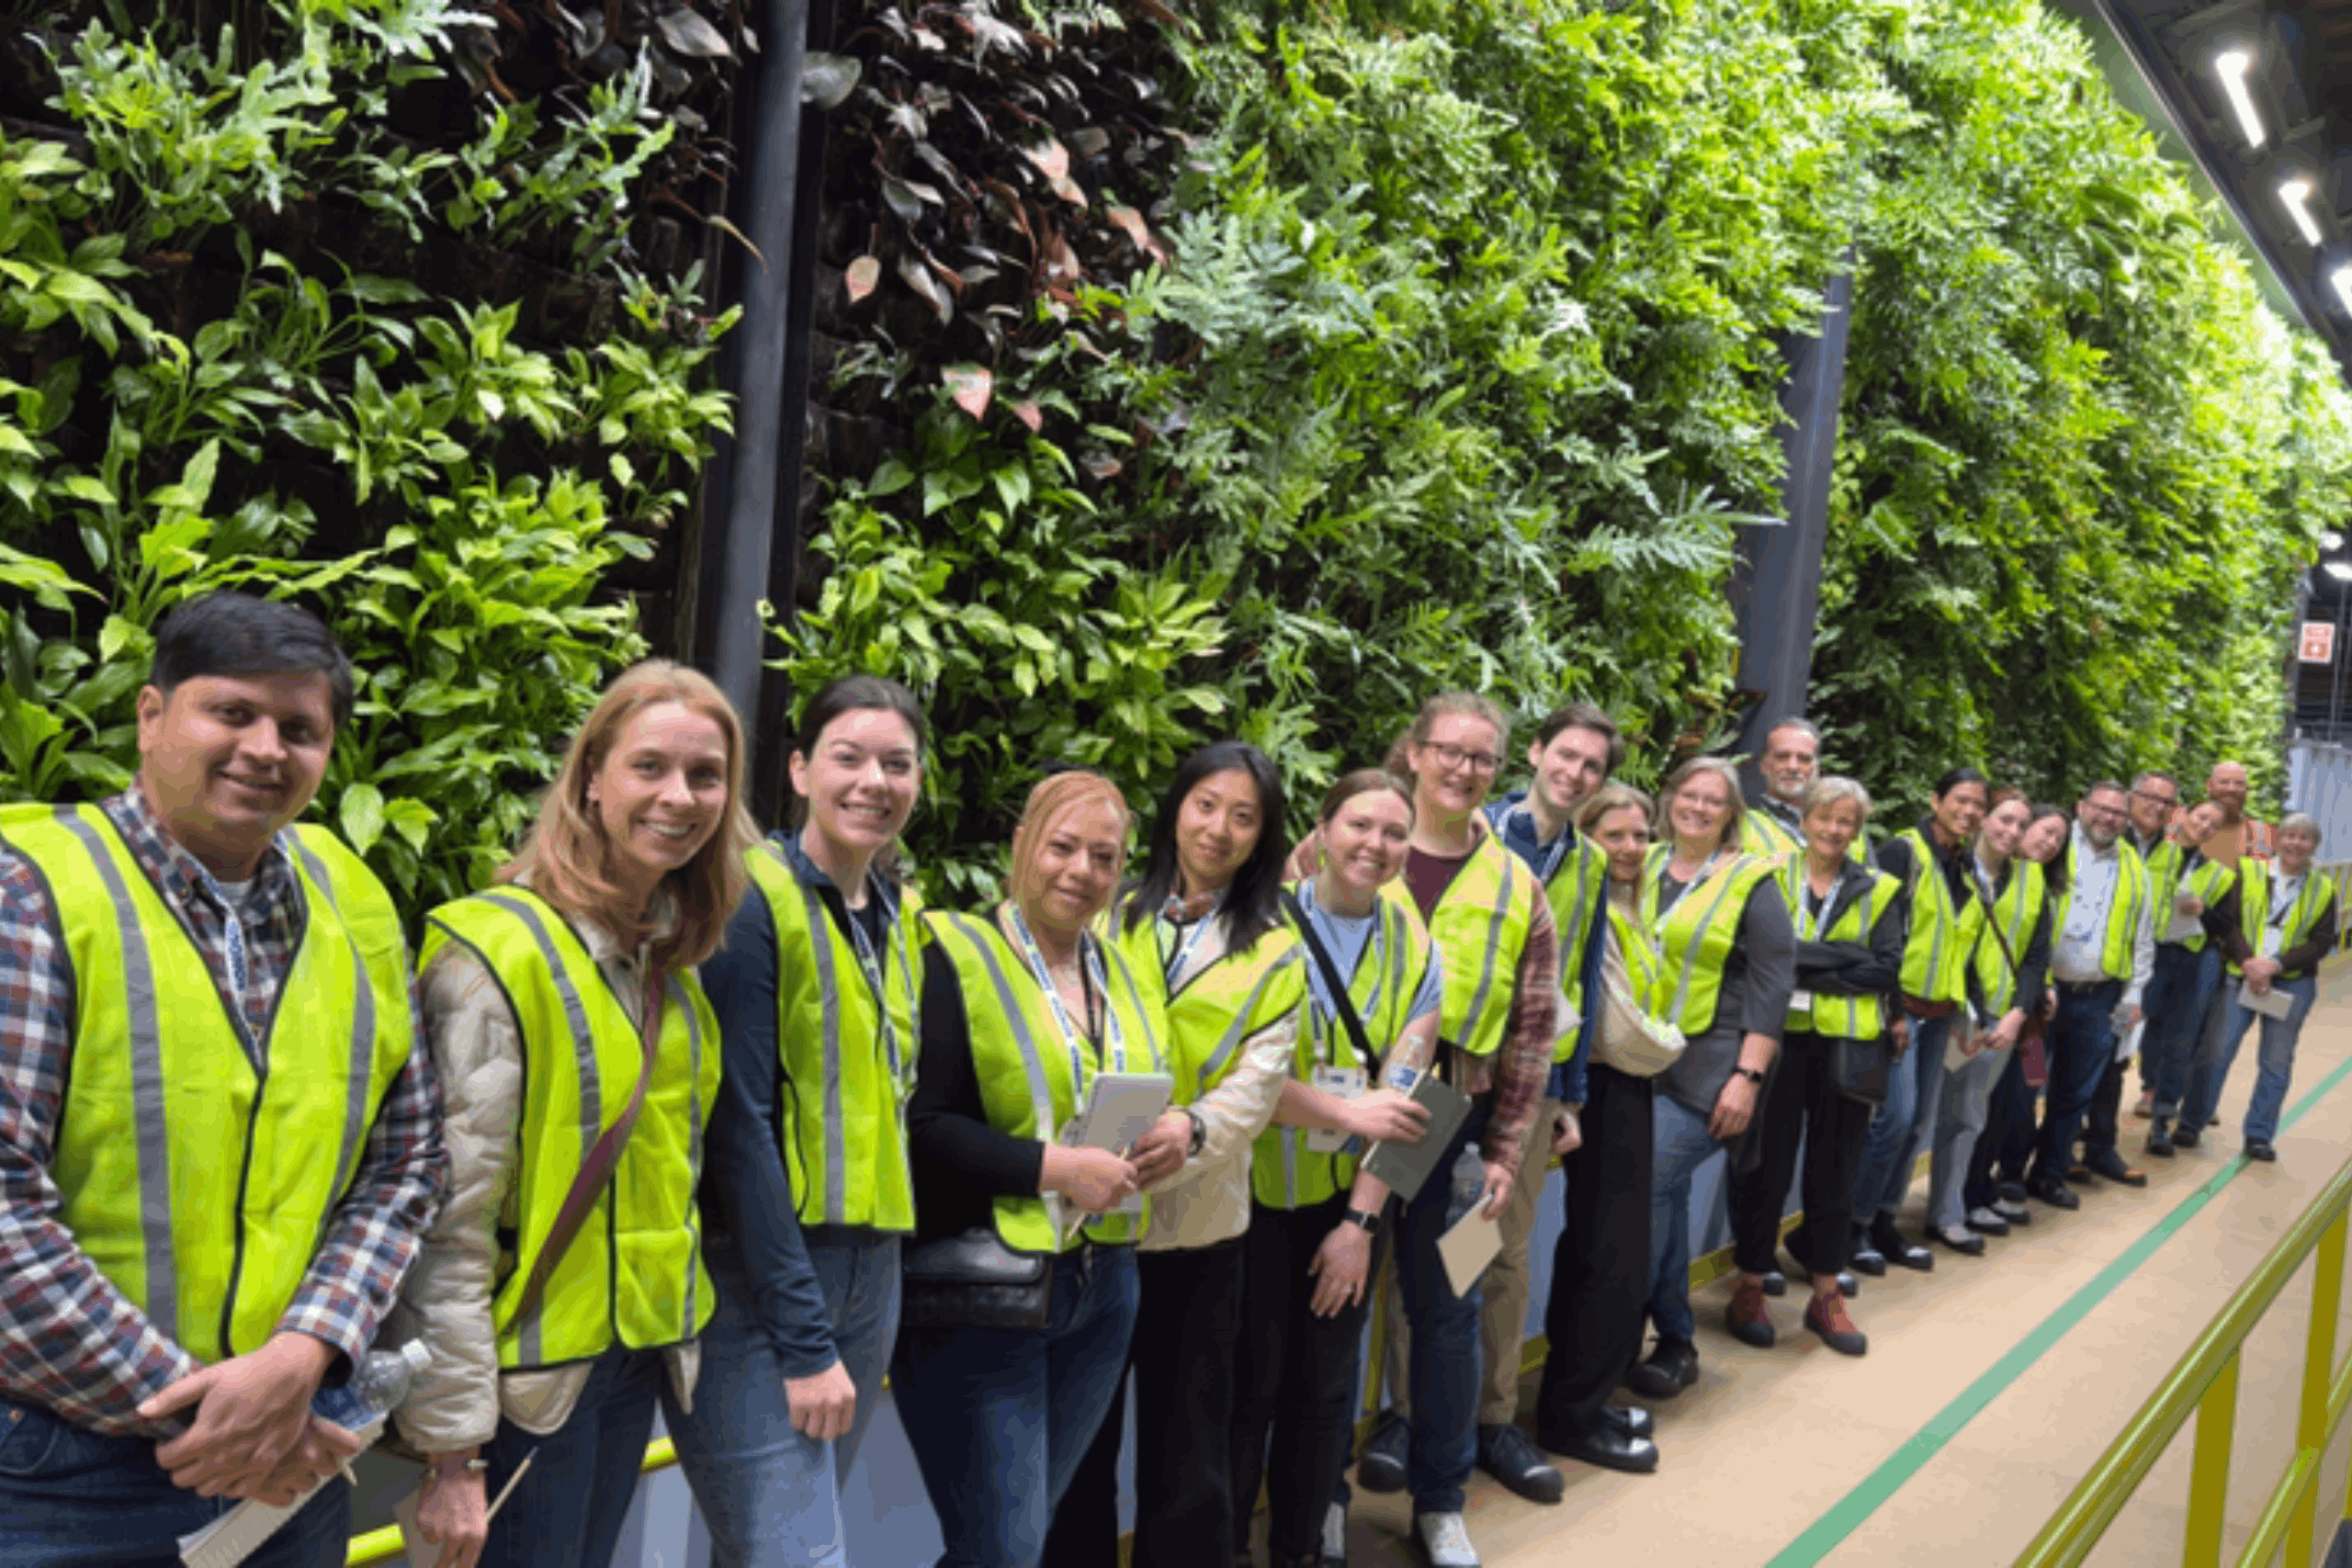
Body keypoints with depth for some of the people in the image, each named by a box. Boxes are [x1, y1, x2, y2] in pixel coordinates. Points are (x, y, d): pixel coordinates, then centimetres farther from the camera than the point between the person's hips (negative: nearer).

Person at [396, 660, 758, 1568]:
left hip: (641, 1355, 7)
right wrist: (453, 1451, -17)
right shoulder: (498, 951, -16)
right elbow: (450, 1224, -17)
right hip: (530, 1373, -7)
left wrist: (676, 1333, 12)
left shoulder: (675, 965, 8)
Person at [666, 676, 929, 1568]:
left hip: (869, 1279, 7)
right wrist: (803, 1341, -18)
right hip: (755, 1282, -7)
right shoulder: (752, 902, -12)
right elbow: (739, 1125, -16)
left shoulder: (903, 919, 11)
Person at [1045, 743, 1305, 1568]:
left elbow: (1262, 1075, -5)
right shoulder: (1112, 921, 8)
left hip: (1199, 1215, 0)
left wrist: (1195, 1129, -25)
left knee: (1186, 1426, 10)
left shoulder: (1275, 951, 6)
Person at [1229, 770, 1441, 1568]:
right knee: (1247, 1386, 4)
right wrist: (1346, 1112, -22)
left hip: (1347, 1200, 4)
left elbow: (1399, 1095, -2)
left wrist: (1362, 1220, -7)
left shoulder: (1414, 949, 2)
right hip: (1255, 1193, -3)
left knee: (1324, 1388, 12)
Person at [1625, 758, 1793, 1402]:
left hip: (1709, 1066, -5)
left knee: (1646, 1184, -14)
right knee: (1667, 1192, 9)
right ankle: (1677, 1340, 21)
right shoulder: (1644, 869, 11)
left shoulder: (1750, 884, -2)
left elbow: (1773, 985, -7)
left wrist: (1748, 1077, -14)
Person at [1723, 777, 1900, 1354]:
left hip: (1847, 1045, 2)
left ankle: (1826, 1295, 22)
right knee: (1765, 1166, 3)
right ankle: (1749, 1287, 17)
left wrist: (1808, 969, -12)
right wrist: (1845, 956, -16)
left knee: (1834, 1171, 9)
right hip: (1778, 1040, -2)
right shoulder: (1770, 878, 5)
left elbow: (1888, 970, -4)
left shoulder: (1878, 892, 9)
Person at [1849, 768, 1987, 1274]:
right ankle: (1854, 1225, 1)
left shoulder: (1966, 867, 13)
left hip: (1939, 1012, 8)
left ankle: (1883, 1222, 19)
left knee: (1920, 1120, 9)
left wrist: (1964, 1009, 13)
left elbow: (1965, 942, 19)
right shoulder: (1903, 852, -10)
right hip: (1900, 1006, -8)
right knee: (1896, 1115, -12)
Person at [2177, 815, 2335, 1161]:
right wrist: (2249, 962, -18)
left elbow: (2322, 942, 0)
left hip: (2293, 982, 1)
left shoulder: (2323, 889, 6)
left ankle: (2259, 1135, 15)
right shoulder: (2248, 872, 2)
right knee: (2215, 1050, -4)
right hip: (2242, 975, -1)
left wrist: (2276, 964, -14)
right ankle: (2190, 1123, 7)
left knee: (2277, 1061, 4)